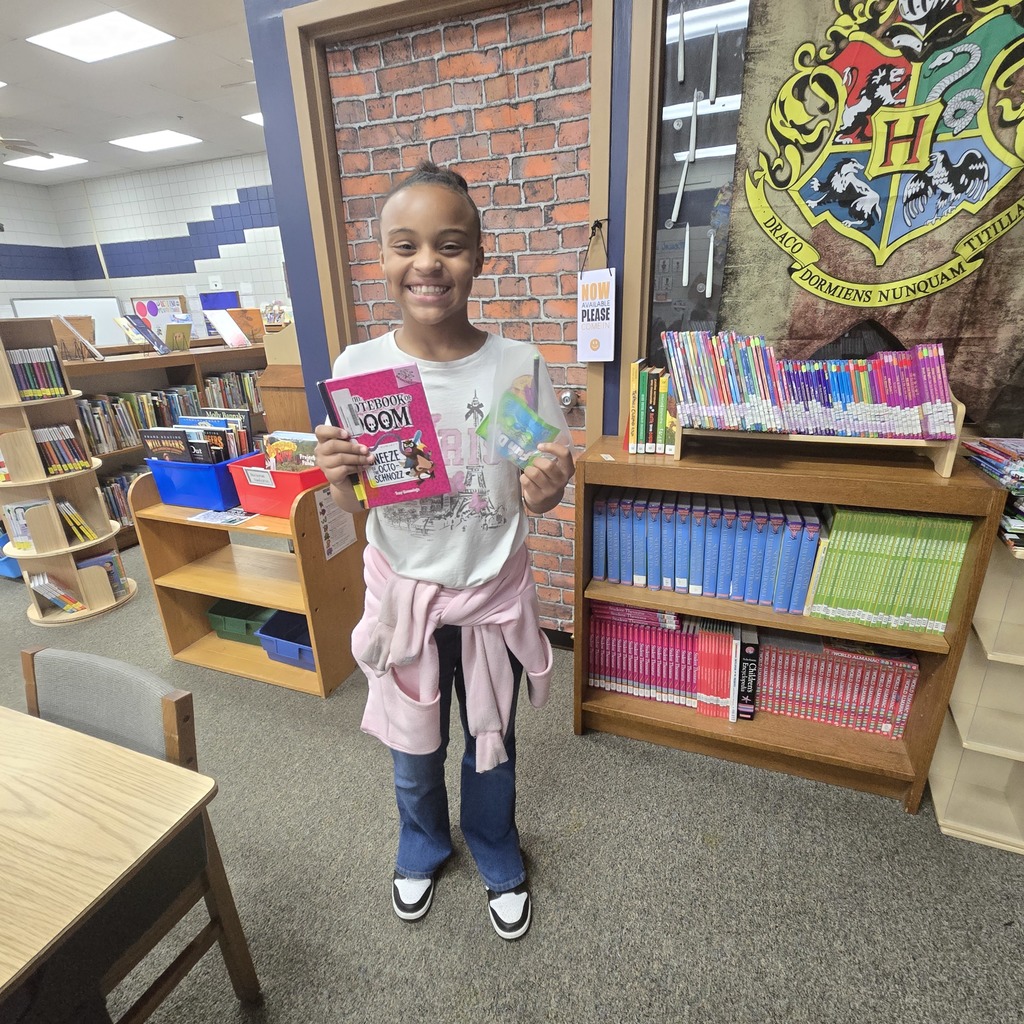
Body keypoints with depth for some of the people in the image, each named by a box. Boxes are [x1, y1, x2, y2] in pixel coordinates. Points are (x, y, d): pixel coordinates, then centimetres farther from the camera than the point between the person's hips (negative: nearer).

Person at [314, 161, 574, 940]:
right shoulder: (356, 366, -11)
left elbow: (532, 498, -6)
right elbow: (354, 505, -3)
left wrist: (545, 491, -28)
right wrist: (339, 478, -24)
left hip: (494, 593, 0)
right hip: (402, 590, 1)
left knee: (491, 745, 22)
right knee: (413, 745, 24)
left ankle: (498, 861, 55)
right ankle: (423, 848, 58)